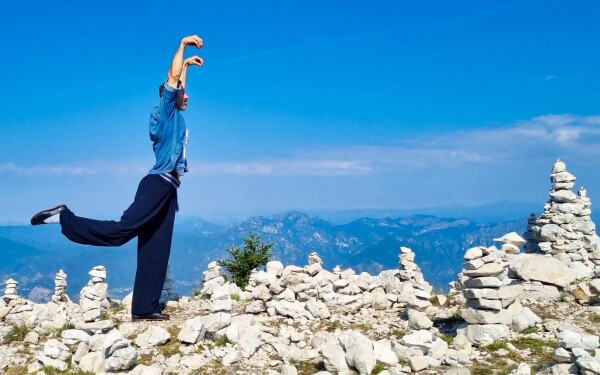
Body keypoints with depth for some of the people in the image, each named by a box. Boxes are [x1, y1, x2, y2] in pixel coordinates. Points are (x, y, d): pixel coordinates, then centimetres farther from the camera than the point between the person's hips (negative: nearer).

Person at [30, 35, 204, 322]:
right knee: (120, 230, -23)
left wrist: (187, 64, 47)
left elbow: (179, 83, 42)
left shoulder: (175, 117, 24)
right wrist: (183, 45, -5)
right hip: (158, 184, -9)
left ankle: (144, 309, 0)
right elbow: (172, 78, -10)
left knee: (156, 253, 2)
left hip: (167, 189, 9)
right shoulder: (165, 111, 3)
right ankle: (64, 217, -13)